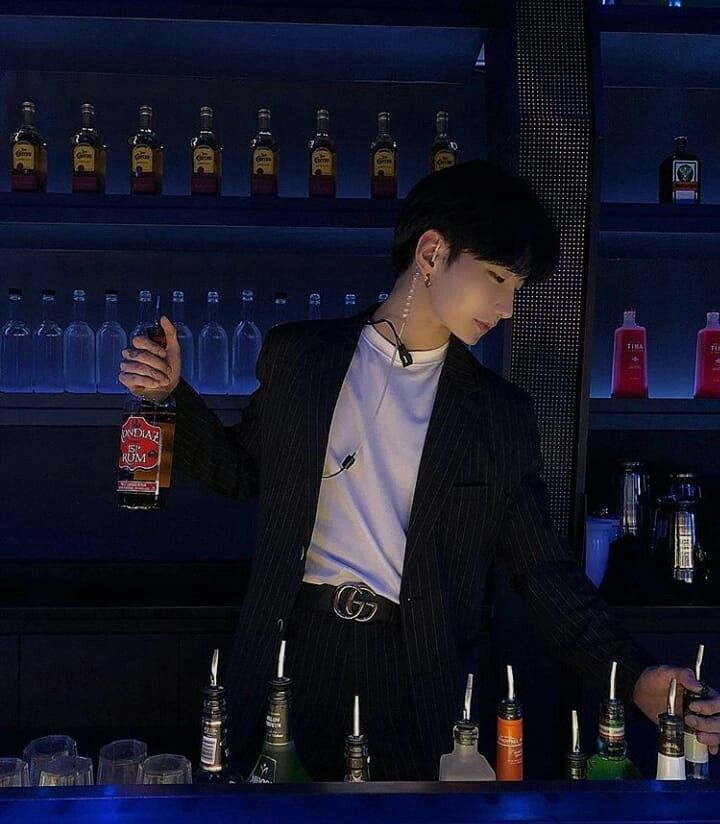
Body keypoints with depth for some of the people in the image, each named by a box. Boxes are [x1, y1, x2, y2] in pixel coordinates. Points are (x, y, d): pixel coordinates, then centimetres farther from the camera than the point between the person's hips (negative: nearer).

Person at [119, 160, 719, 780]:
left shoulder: (503, 414, 2)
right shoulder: (297, 355, 3)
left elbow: (543, 568, 2)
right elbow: (247, 472, 14)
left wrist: (634, 677, -9)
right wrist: (173, 395, -1)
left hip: (417, 675, 0)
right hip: (295, 651, 1)